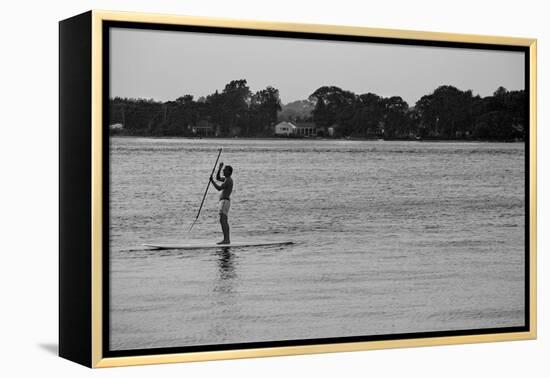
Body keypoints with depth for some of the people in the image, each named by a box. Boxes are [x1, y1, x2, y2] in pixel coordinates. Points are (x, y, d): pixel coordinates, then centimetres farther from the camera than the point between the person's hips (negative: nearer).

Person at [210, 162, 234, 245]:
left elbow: (219, 188, -21)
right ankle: (227, 239, 18)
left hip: (225, 201, -11)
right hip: (224, 201, 11)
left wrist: (212, 181, -15)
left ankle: (226, 239, -24)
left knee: (223, 220, -18)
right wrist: (219, 168, 19)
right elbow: (218, 178, 29)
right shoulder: (227, 179, 18)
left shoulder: (228, 180, -13)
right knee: (224, 221, 14)